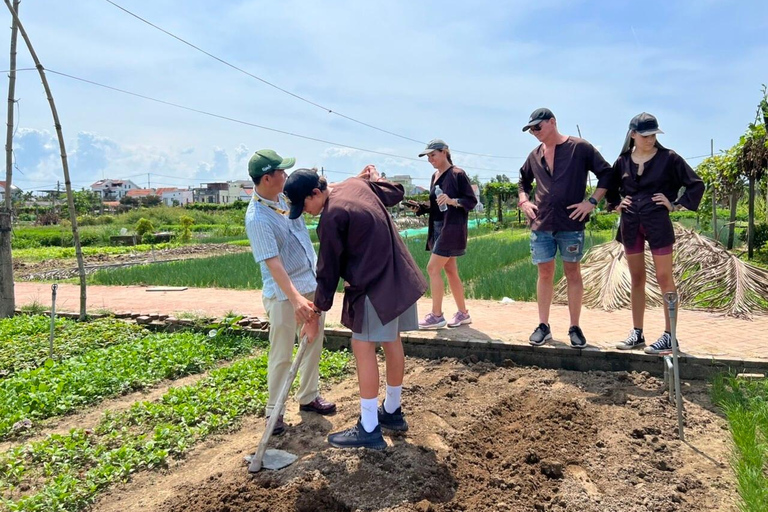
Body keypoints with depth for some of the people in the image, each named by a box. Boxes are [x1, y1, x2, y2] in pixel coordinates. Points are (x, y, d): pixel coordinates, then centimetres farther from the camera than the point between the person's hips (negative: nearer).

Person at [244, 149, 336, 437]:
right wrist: (296, 299, -39)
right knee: (281, 355, 2)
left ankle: (308, 397, 34)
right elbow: (273, 264, -30)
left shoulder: (284, 195, 0)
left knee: (314, 345, 17)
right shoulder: (257, 219, -23)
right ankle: (274, 412, 18)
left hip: (312, 283, 8)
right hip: (283, 294, -8)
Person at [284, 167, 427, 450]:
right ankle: (392, 411, 31)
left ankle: (369, 429, 2)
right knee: (392, 343, 17)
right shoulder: (355, 184, 6)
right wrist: (375, 179, 37)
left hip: (374, 287, -10)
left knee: (363, 348, -4)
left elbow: (328, 270, -12)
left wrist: (316, 313, -3)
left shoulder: (331, 217, -17)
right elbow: (396, 193, 20)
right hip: (397, 277, 10)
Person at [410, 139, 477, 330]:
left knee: (433, 268, -10)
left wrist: (452, 201, -26)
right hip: (437, 228, 8)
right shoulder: (435, 176, 14)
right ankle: (463, 313, 19)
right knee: (450, 271, 10)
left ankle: (436, 316, -1)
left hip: (452, 228, -8)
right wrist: (420, 208, 3)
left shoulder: (457, 174, -9)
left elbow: (472, 201, -10)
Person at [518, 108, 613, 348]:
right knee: (544, 274, 7)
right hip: (541, 224, 4)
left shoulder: (580, 147, -3)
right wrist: (524, 201, 10)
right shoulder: (535, 155, 11)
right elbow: (523, 181, 27)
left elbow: (606, 174, -2)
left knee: (572, 273, 4)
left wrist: (592, 202, -9)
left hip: (571, 223, -4)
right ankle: (543, 326, 14)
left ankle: (575, 328, 12)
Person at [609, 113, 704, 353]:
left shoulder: (668, 158, -3)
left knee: (664, 278, -1)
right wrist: (617, 204, 9)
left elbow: (696, 184, 0)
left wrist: (676, 204, -6)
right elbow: (609, 186, 23)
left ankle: (669, 336, 5)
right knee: (636, 279, 9)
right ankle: (637, 333, 17)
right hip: (630, 225, 4)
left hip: (658, 224, -4)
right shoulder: (623, 161, 6)